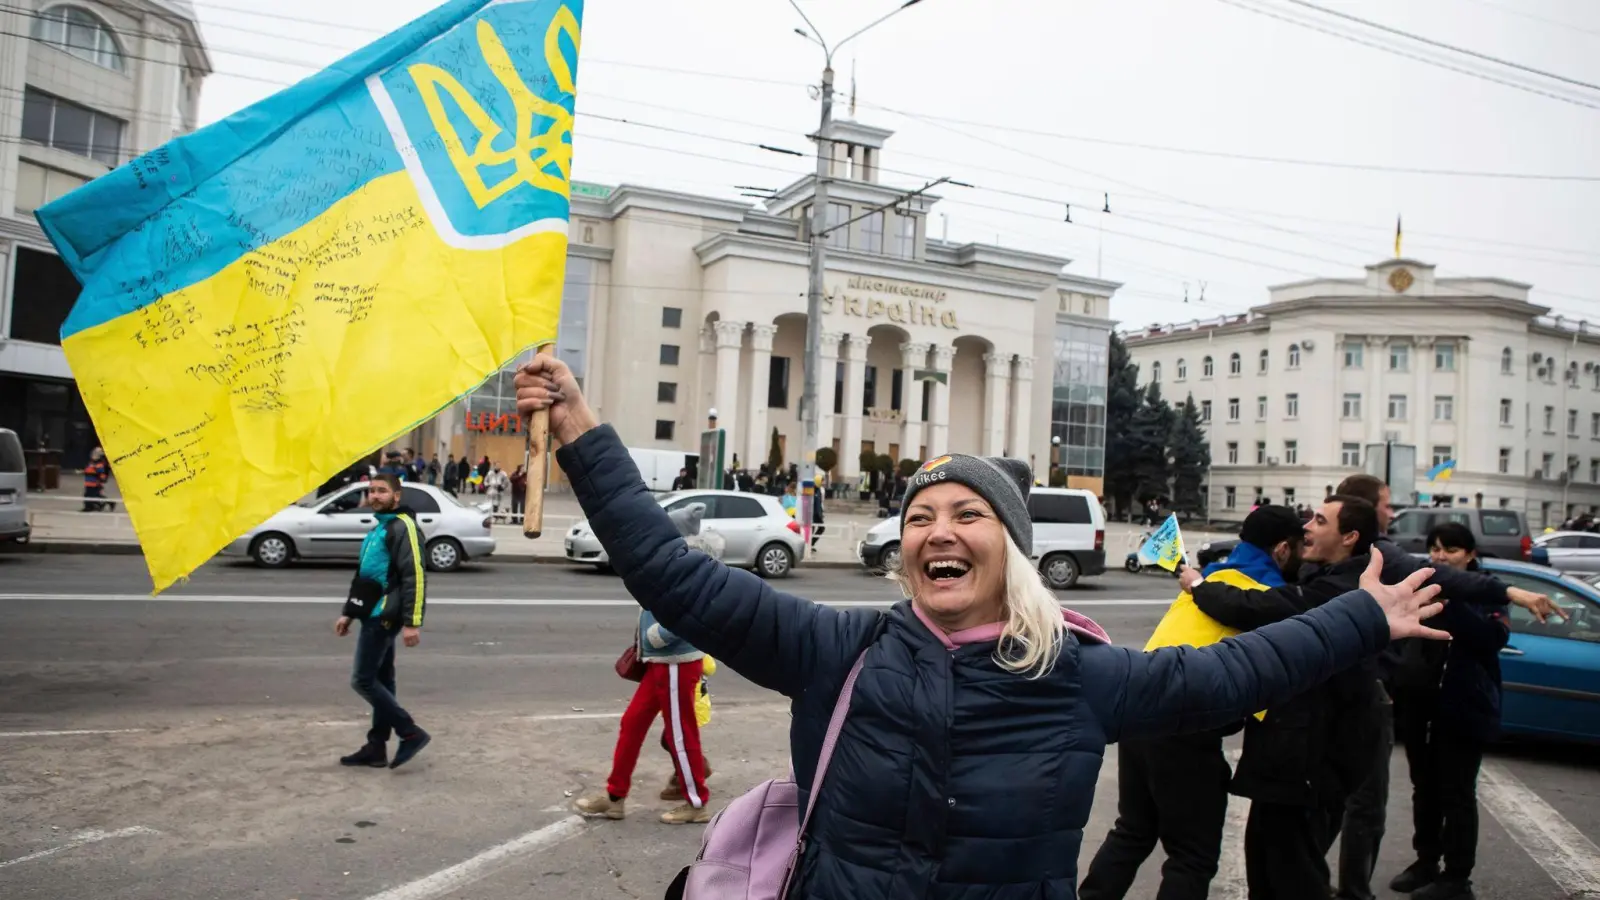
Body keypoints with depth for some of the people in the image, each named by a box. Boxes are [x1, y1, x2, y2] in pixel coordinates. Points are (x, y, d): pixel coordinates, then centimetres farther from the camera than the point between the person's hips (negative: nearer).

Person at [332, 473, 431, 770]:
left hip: (383, 617, -10)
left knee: (363, 680, -9)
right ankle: (376, 748, 17)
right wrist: (349, 613, 23)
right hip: (374, 615, 10)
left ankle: (411, 733, -4)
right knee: (380, 680, 11)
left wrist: (412, 622, -24)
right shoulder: (378, 528, 18)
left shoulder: (403, 527, -12)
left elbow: (414, 578, -20)